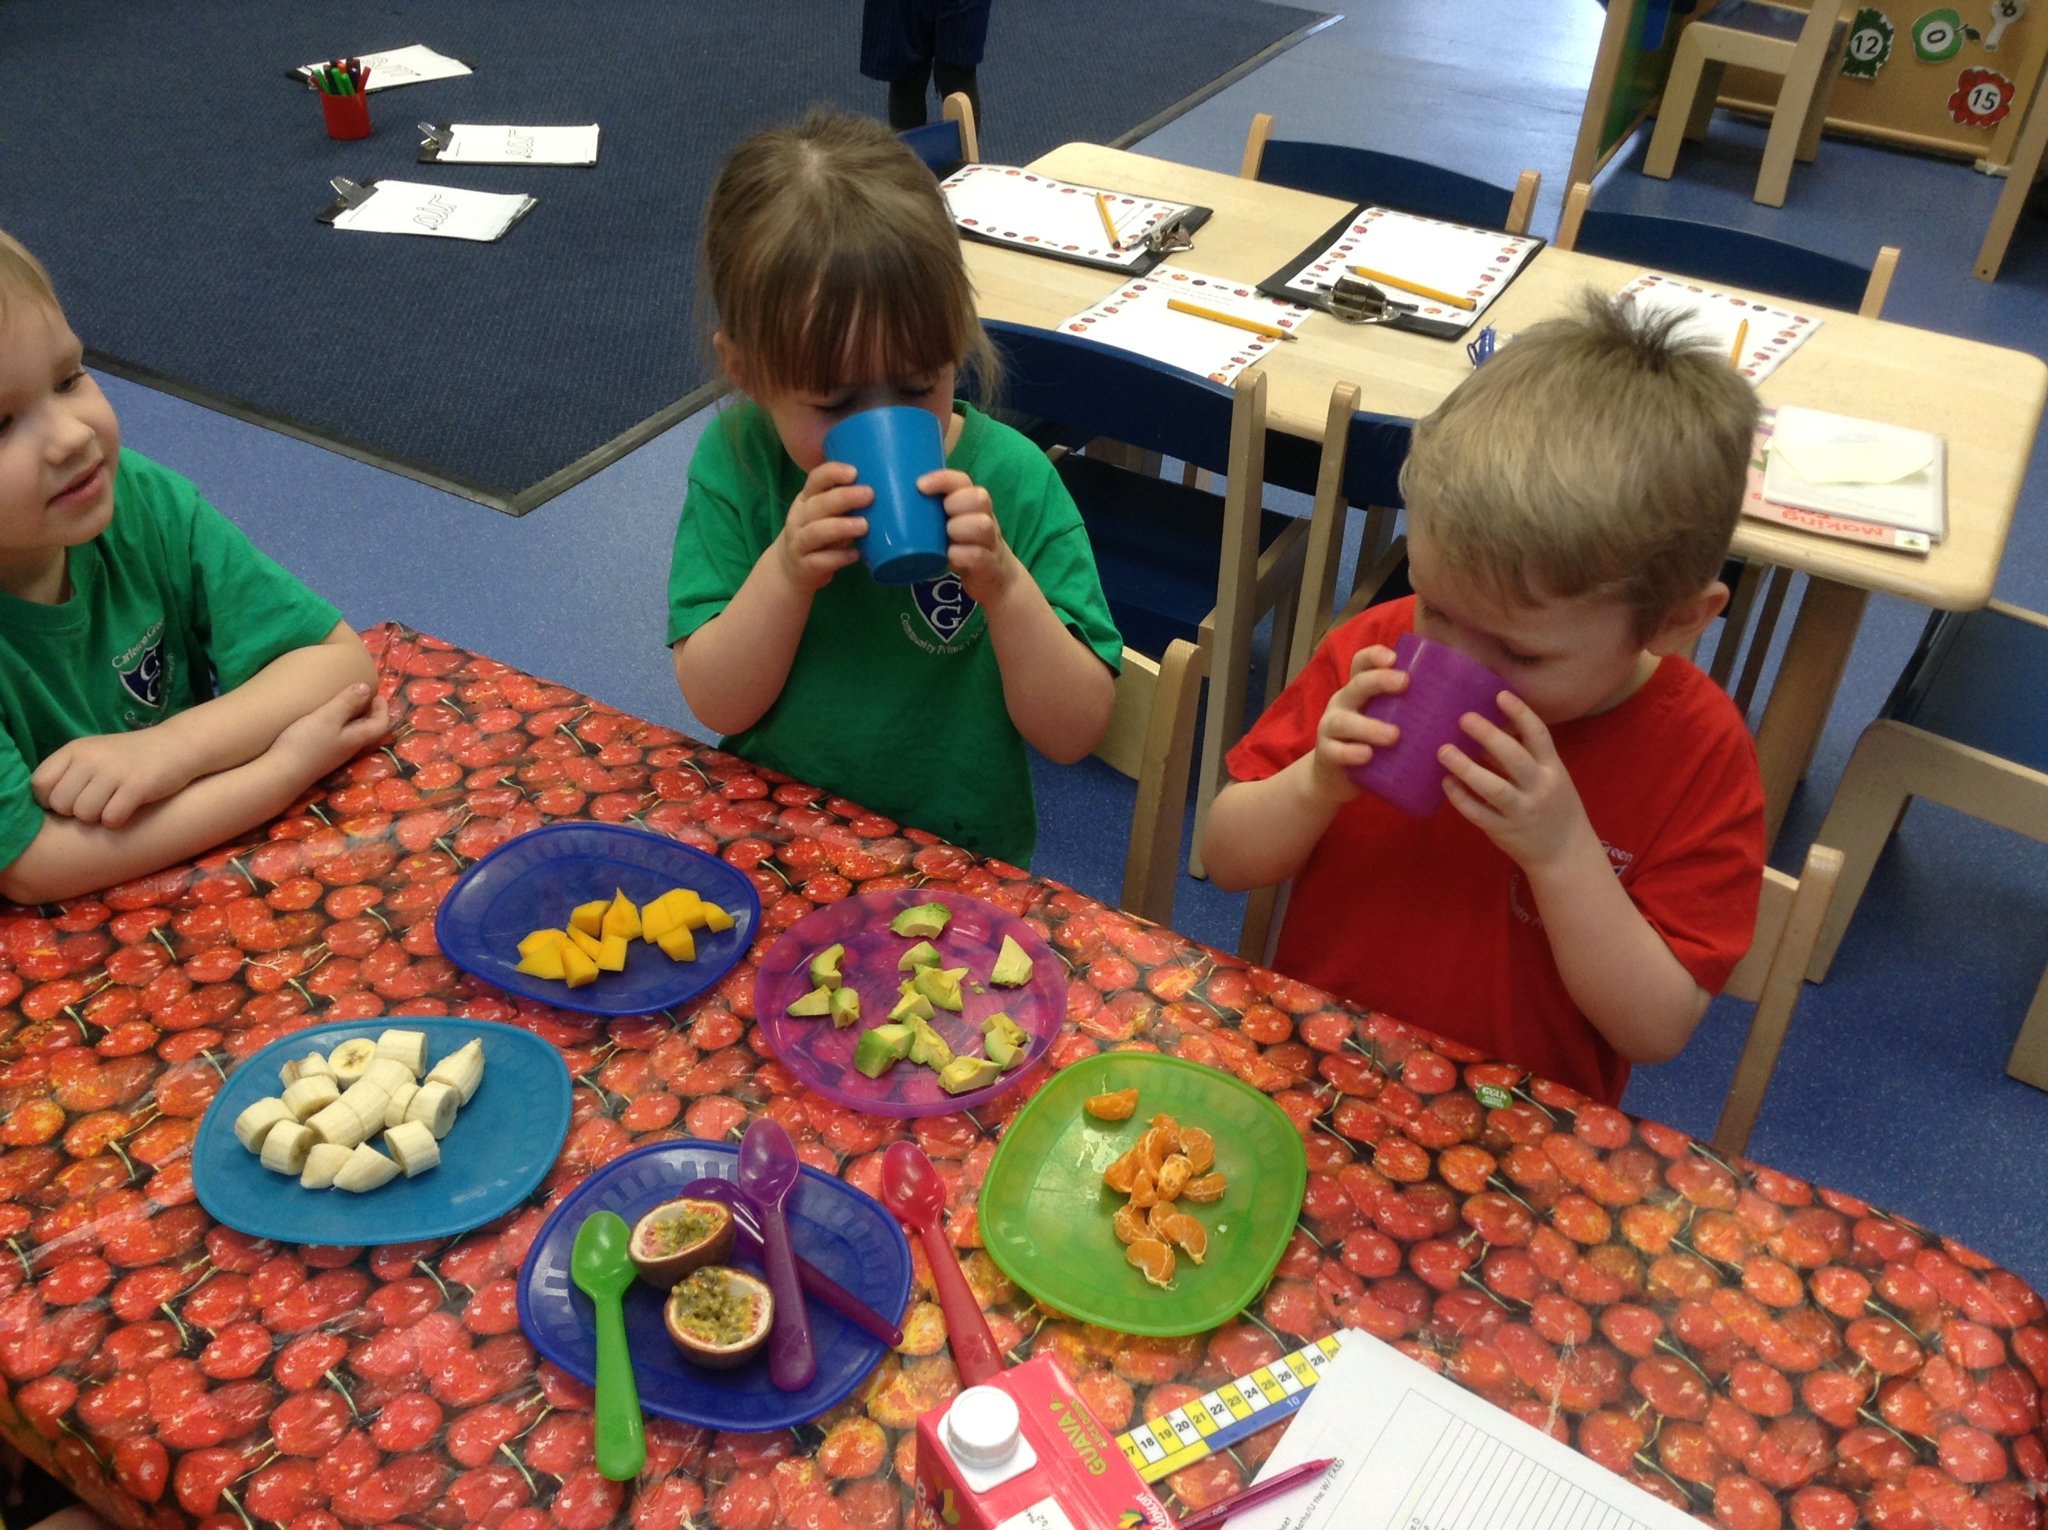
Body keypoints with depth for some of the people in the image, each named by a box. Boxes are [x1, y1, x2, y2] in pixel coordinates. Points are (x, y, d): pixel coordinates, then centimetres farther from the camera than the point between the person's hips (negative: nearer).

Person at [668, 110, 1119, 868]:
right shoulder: (735, 463, -6)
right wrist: (784, 574, -22)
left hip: (959, 861, -1)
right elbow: (717, 705, -7)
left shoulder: (1011, 481, -10)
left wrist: (1005, 585, -24)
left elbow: (1073, 733, -9)